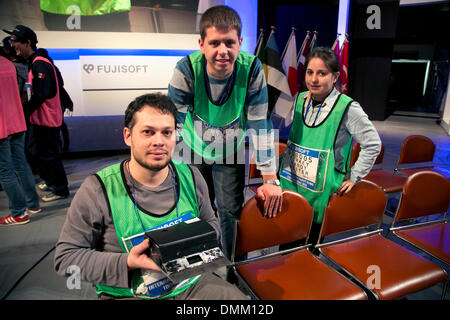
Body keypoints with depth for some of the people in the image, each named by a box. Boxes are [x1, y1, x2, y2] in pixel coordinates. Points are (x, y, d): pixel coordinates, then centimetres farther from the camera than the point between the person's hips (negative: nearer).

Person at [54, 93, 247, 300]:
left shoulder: (191, 178, 0)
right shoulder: (98, 190, -11)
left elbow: (210, 222, 15)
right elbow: (66, 256, -7)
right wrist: (127, 263, -20)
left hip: (190, 282, 2)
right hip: (128, 293, -1)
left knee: (237, 297, -17)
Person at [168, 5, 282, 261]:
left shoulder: (252, 69, -24)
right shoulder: (186, 70, -25)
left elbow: (260, 124, -19)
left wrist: (270, 179, -20)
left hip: (231, 153, 0)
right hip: (194, 150, 0)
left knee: (230, 210, 5)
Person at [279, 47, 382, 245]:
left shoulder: (347, 108, -12)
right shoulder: (299, 100, 3)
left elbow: (373, 145, -4)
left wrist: (353, 177, -4)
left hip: (321, 193, -4)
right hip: (291, 186, 5)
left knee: (312, 245, 7)